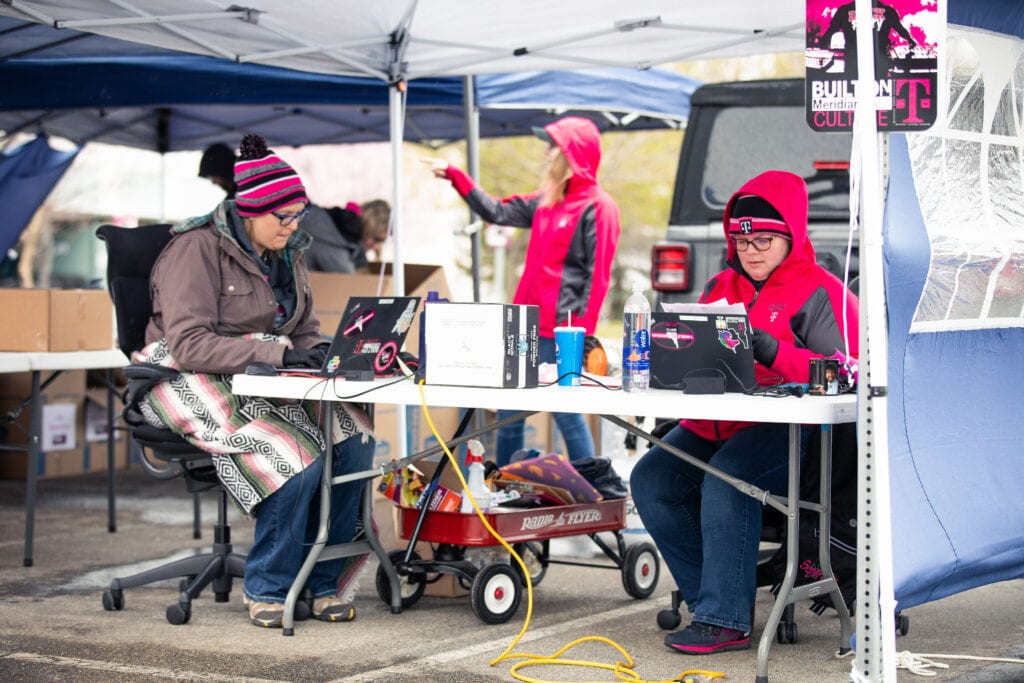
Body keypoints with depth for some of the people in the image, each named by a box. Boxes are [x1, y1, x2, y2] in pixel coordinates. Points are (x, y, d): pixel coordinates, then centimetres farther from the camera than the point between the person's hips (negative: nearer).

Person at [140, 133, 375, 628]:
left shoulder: (287, 253, 12)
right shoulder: (197, 249, -13)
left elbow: (304, 328, 20)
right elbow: (187, 345, -22)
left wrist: (316, 352, -6)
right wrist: (277, 352, -29)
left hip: (264, 383, 7)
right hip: (197, 386, -7)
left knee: (353, 440, -18)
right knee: (297, 459, -31)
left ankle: (325, 581, -7)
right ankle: (266, 589, -13)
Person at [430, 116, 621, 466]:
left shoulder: (596, 208, -9)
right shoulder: (547, 202, 15)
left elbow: (597, 275, -13)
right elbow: (497, 212, 24)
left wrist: (582, 331, -17)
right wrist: (454, 176, 23)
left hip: (562, 331, -9)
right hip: (528, 325, 9)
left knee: (566, 411, -5)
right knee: (509, 410, 12)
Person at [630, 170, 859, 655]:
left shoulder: (820, 293, -2)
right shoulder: (720, 288, 19)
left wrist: (773, 352, -26)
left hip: (787, 429, -7)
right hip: (715, 423, 7)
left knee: (726, 478, -33)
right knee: (650, 479, -15)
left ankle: (724, 619, -26)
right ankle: (709, 595, -8)